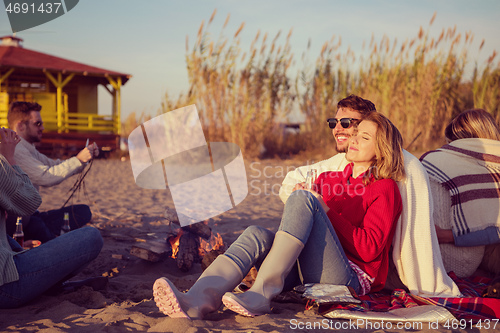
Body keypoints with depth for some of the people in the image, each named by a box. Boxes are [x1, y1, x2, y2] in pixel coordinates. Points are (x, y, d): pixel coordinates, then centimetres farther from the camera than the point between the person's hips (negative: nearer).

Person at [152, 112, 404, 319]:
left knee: (301, 198, -25)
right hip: (305, 275, 5)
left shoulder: (384, 189, 7)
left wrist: (326, 211, -8)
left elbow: (369, 249, -7)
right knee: (257, 234, -25)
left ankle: (261, 293, -35)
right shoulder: (328, 178, 25)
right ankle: (196, 302, -49)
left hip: (349, 279, -5)